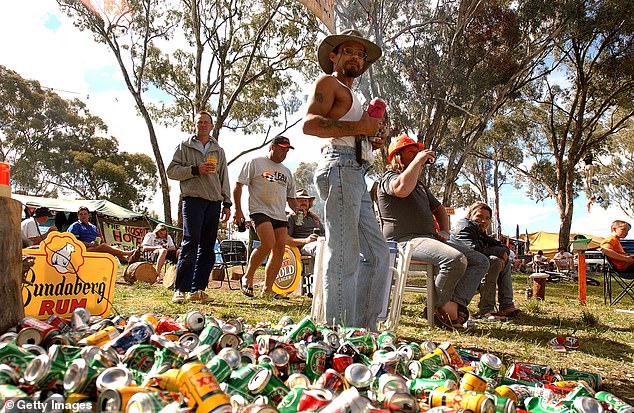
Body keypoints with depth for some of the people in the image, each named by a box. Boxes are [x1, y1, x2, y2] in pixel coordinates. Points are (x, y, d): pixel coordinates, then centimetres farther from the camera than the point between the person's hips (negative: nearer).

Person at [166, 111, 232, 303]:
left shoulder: (218, 150, 21)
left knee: (208, 248, 1)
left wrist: (227, 203, 12)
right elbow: (172, 171, 3)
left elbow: (224, 179, 20)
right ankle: (180, 289, -10)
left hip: (214, 202, 4)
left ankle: (197, 289, 6)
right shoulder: (184, 146, 11)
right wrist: (195, 170, -10)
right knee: (191, 242, -15)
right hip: (193, 199, -4)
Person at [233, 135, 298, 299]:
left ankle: (267, 289, 8)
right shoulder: (255, 163, 6)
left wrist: (297, 210, 9)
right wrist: (238, 210, -6)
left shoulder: (286, 171, 24)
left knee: (280, 250, -1)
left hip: (280, 215, 7)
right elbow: (238, 185, 2)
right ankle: (247, 278, -2)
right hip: (260, 210, -7)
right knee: (268, 244, -24)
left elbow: (290, 197, 28)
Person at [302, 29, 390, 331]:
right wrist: (359, 127, -12)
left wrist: (371, 141, 13)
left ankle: (362, 329, 13)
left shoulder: (350, 96, 33)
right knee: (344, 260, -11)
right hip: (339, 168, -10)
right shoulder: (328, 82, 6)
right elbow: (309, 124, -11)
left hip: (356, 175, 10)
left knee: (379, 255, 7)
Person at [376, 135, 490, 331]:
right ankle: (440, 306, -11)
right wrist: (418, 160, -13)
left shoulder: (420, 185, 29)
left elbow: (439, 209, 37)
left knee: (480, 261, -3)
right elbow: (402, 188, -25)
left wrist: (444, 231, 17)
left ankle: (456, 304, -17)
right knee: (456, 259, -32)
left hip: (429, 239, 9)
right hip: (405, 240, -9)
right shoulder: (390, 177, 2)